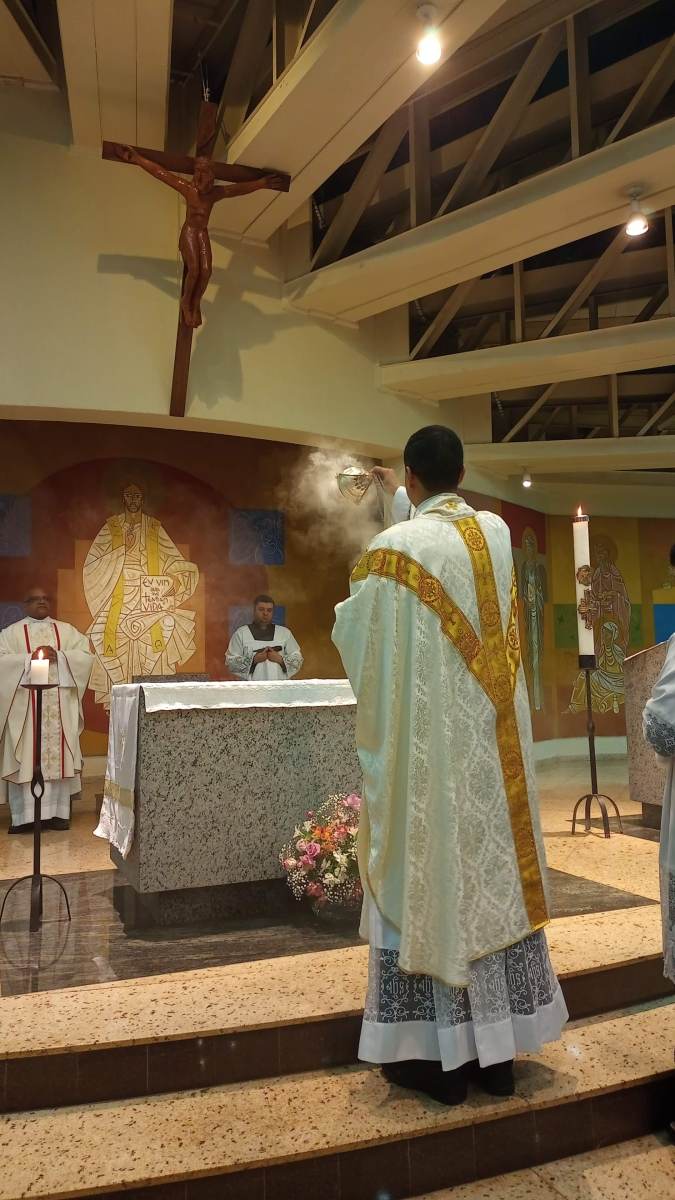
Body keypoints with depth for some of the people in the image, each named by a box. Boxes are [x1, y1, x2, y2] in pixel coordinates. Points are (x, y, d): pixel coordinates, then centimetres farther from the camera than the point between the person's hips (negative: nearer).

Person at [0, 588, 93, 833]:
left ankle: (58, 812, 6)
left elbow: (85, 654, 2)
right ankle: (23, 815, -1)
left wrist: (58, 656, -12)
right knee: (25, 757, -5)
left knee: (59, 755, 1)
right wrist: (30, 658, -16)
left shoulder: (66, 630, 12)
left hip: (59, 705, 2)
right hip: (24, 706, -2)